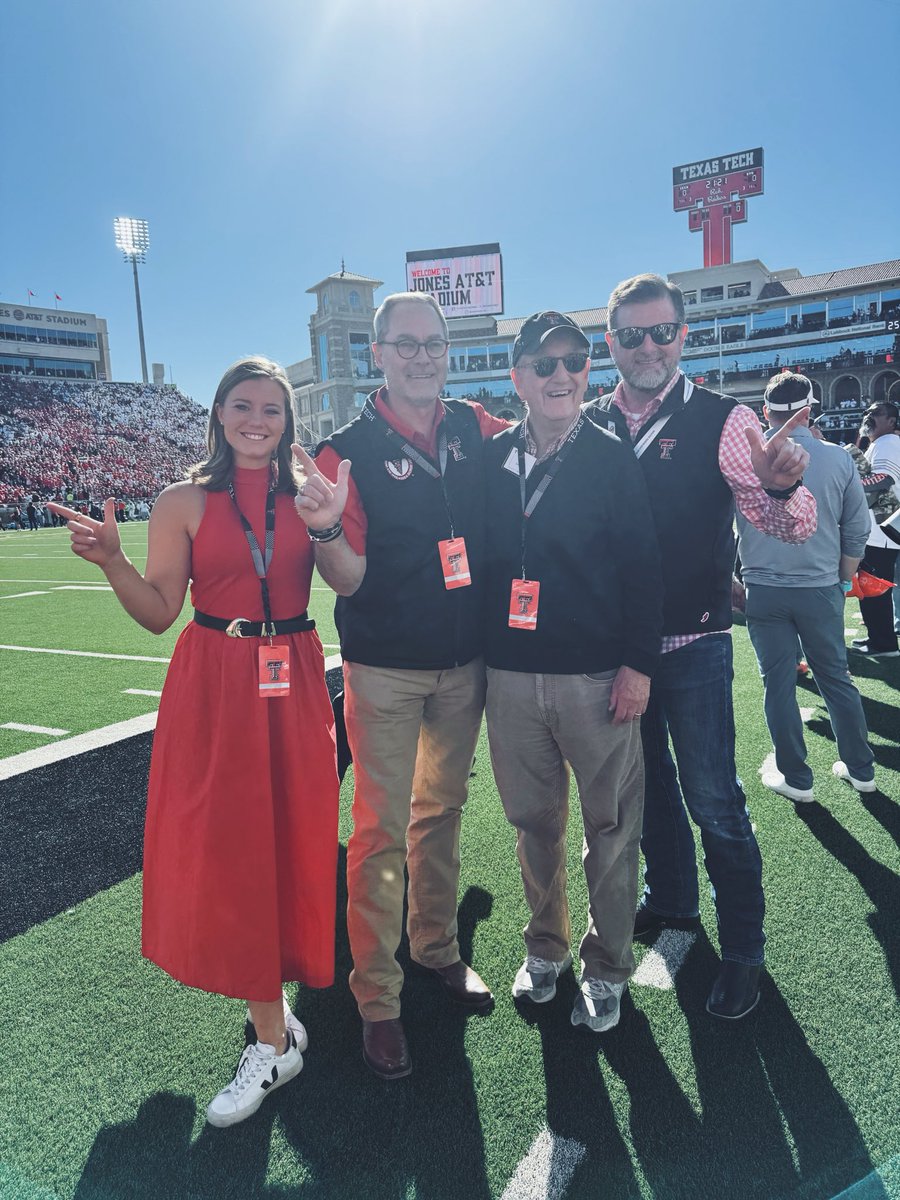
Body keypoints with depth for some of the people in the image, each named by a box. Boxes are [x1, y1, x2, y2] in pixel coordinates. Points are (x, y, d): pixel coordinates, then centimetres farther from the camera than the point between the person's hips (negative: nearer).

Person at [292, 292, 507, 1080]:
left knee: (441, 809, 18)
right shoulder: (348, 451, -9)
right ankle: (376, 997, 19)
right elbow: (348, 579, -14)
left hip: (464, 663, 4)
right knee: (382, 828, 2)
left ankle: (437, 945, 38)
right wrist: (325, 528, -34)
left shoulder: (477, 430, 1)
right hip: (385, 669, -4)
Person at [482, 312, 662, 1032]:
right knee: (533, 821, 15)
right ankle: (545, 946, 37)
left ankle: (607, 967, 29)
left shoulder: (614, 459, -1)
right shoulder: (490, 459, 6)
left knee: (612, 826, 9)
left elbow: (643, 566, -4)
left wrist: (637, 663, -9)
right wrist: (476, 653, 5)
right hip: (511, 673, 3)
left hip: (597, 675, -2)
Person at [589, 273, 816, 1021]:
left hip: (692, 643, -4)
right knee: (647, 779, 20)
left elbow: (793, 526, -17)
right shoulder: (592, 426, 1)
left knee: (712, 797, 2)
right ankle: (671, 902, 43)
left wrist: (780, 485, -38)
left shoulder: (721, 420, -9)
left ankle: (742, 950, 24)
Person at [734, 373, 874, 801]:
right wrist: (843, 580, 15)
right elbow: (857, 530, 3)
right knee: (836, 678, 15)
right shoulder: (838, 459, -3)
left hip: (764, 590, -1)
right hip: (821, 589, 2)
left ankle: (796, 778, 17)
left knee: (778, 684, 7)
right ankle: (861, 769, 27)